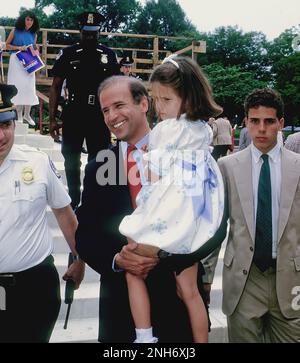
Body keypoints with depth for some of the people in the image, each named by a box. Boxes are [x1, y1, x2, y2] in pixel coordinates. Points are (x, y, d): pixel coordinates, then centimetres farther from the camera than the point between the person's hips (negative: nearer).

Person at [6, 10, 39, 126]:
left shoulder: (33, 34, 8)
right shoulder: (15, 31, -1)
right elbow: (7, 45, 2)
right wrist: (18, 48, -13)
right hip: (16, 61, -3)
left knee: (29, 87, 0)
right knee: (18, 87, -2)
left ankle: (27, 114, 11)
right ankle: (19, 115, 6)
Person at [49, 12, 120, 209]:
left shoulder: (109, 55, 3)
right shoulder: (68, 54, 1)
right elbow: (56, 87, 3)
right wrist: (52, 118, -3)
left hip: (100, 117, 0)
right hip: (73, 115, 0)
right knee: (71, 160, 10)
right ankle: (73, 200, 26)